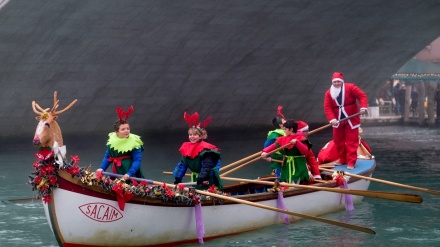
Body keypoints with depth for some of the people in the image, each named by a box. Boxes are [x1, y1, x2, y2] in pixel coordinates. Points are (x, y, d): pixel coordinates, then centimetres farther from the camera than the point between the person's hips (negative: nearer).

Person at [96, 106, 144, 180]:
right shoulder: (112, 140, 0)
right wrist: (102, 168, -2)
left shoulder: (134, 142, -14)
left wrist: (129, 174, -29)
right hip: (116, 173, 5)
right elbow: (107, 157, 12)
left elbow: (137, 160, -18)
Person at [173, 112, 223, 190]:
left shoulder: (204, 149, -18)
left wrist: (201, 179, -31)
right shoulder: (186, 148, 5)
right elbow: (182, 164, 10)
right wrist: (178, 178, 3)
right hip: (195, 178, 8)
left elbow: (207, 166, -23)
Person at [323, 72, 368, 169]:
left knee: (351, 141, -5)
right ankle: (342, 159, 28)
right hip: (338, 121, 4)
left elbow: (362, 96, -13)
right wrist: (332, 119, -23)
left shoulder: (350, 87, -10)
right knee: (338, 140, 12)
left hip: (351, 120, -4)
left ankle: (351, 162, -3)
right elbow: (327, 107, -9)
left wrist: (363, 107, -29)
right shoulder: (329, 93, -2)